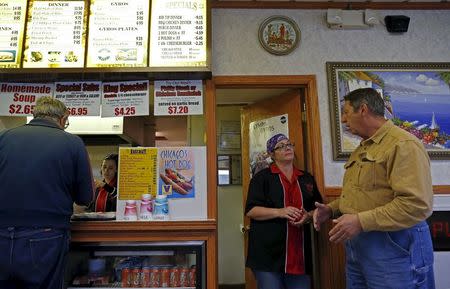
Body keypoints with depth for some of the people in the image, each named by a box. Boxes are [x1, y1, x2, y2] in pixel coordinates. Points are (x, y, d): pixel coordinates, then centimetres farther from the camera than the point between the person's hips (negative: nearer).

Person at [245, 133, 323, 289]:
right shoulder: (262, 177, 0)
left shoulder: (307, 178, 14)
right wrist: (279, 212, -20)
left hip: (300, 252, 4)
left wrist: (308, 216, -5)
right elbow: (251, 210, -7)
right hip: (268, 252, -4)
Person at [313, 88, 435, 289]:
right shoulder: (361, 149, 16)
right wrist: (332, 209, 7)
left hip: (393, 248, -8)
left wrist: (361, 221, -25)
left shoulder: (403, 144, -15)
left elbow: (417, 204, -25)